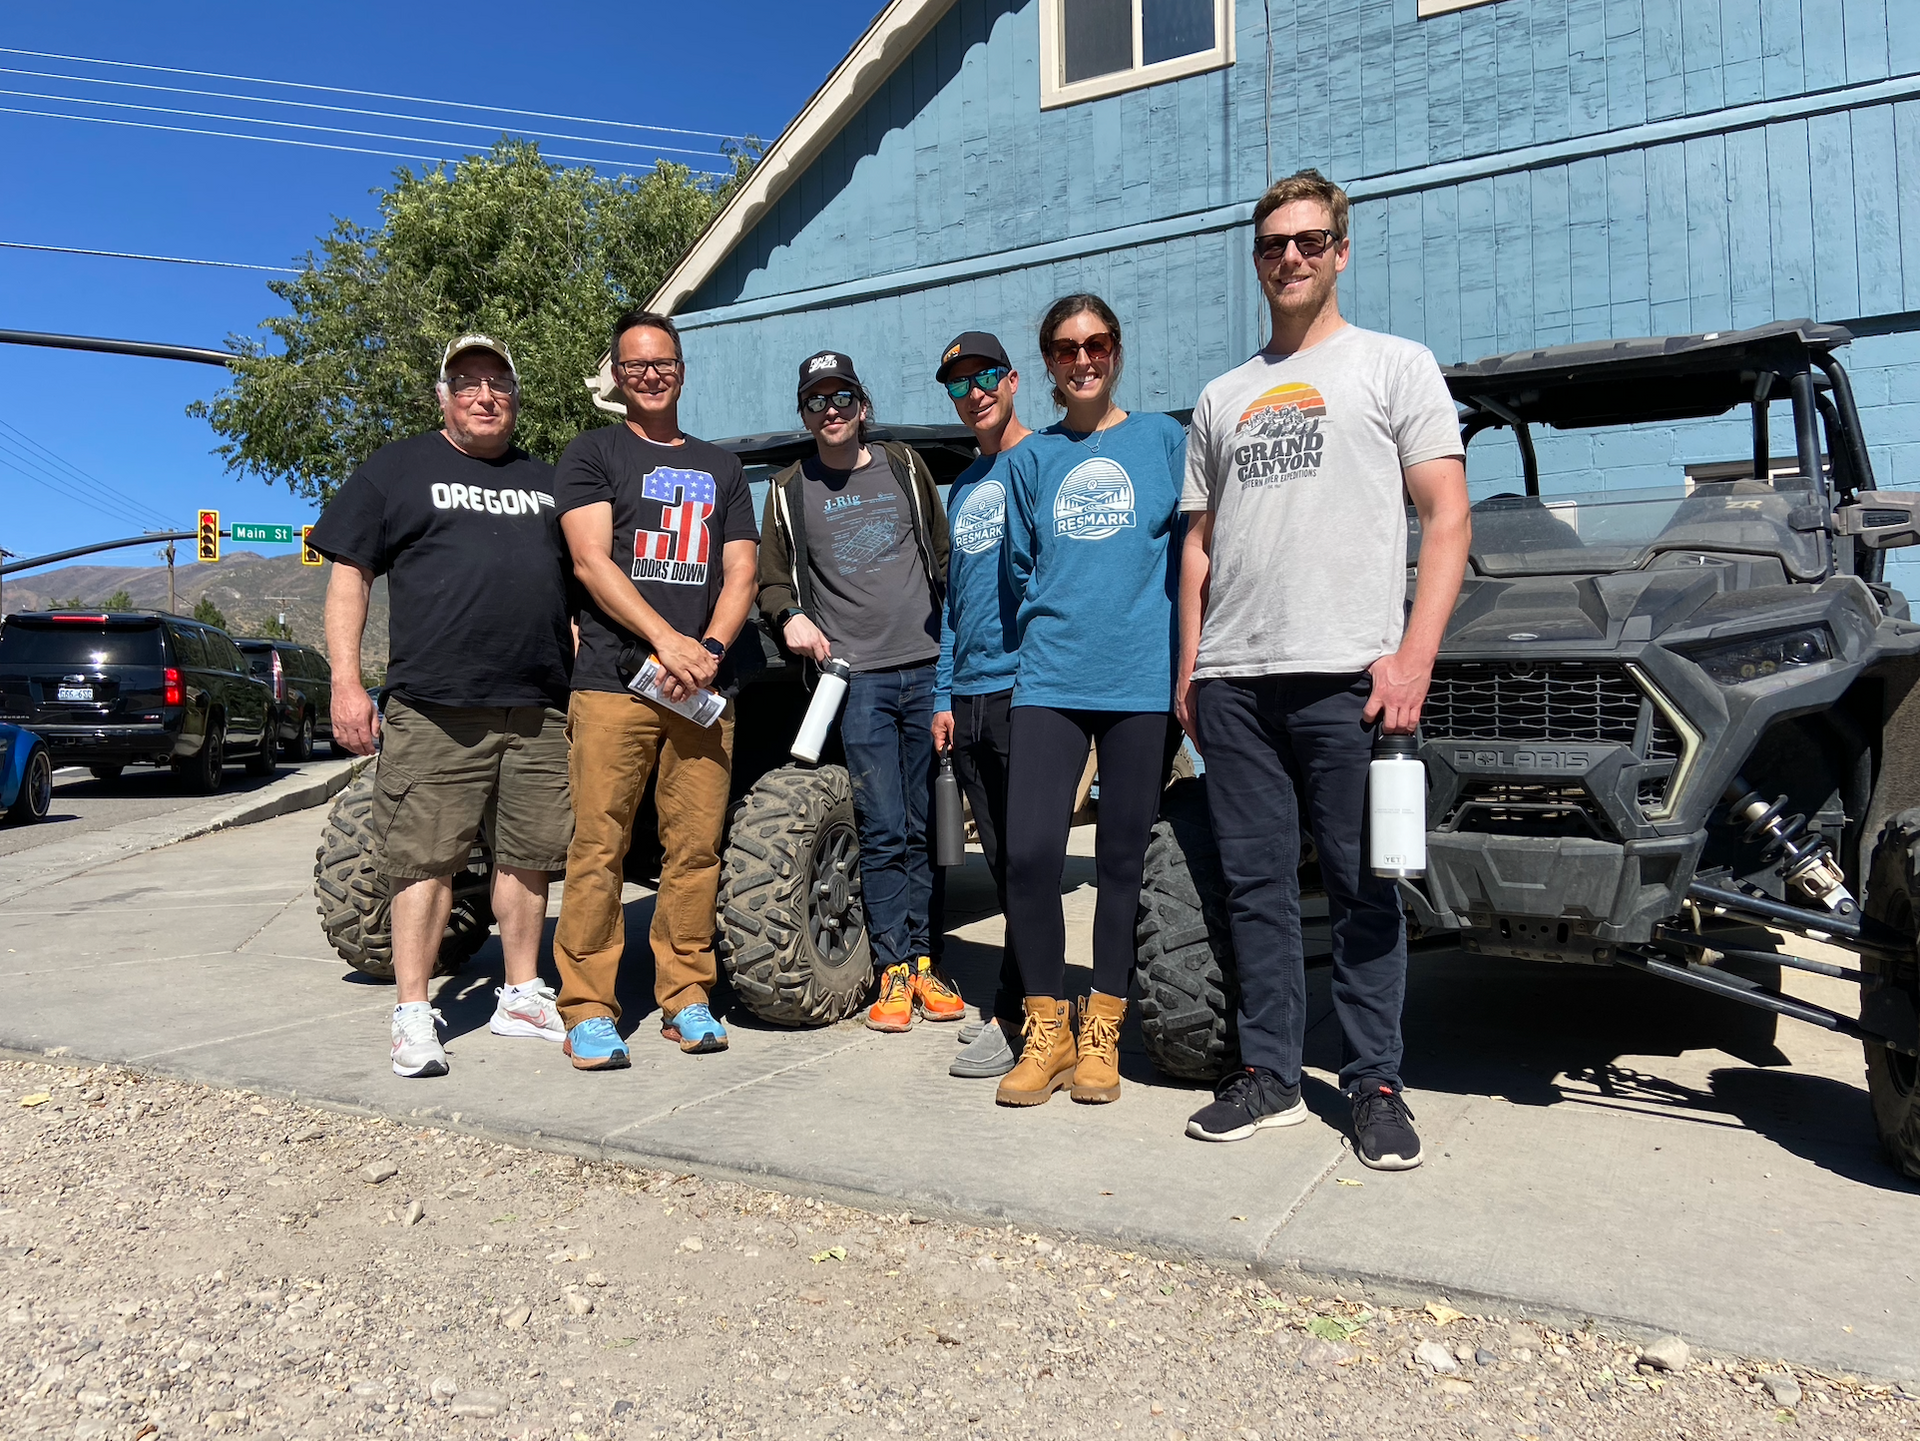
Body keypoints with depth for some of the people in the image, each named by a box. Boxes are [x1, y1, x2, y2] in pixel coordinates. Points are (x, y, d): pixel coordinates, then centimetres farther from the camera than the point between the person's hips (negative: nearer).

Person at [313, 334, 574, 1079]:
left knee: (528, 855, 8)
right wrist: (346, 681, -6)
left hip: (539, 709, 4)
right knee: (425, 859, -3)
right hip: (433, 709, -4)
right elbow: (349, 575, 3)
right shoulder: (396, 469, 8)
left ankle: (522, 995, 21)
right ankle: (413, 1015, 6)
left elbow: (573, 587, 24)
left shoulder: (546, 481, 21)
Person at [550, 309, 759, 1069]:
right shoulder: (592, 454, 10)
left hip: (702, 689, 3)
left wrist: (710, 649, -6)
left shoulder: (721, 467, 21)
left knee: (696, 847, 2)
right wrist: (667, 640, -15)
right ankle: (587, 1008, 3)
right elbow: (592, 562, -3)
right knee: (597, 848, -5)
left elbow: (740, 572, 13)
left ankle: (686, 995, 13)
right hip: (613, 683, -3)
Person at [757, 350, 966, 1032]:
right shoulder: (790, 490, 10)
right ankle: (894, 971, 3)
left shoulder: (905, 468, 12)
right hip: (858, 675, -1)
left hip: (927, 667, 2)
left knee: (923, 829, 6)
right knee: (883, 831, -5)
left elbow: (943, 555, 17)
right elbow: (771, 580, 15)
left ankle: (924, 962, 14)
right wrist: (790, 616, -6)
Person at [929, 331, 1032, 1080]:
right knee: (1002, 863, 10)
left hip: (1027, 687, -7)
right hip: (969, 699, 7)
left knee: (1026, 861, -5)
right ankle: (1035, 1000, 21)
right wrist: (944, 695, 15)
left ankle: (1015, 1016, 2)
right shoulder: (962, 489, 19)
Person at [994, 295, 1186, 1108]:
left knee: (1123, 859, 4)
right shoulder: (1032, 459, 13)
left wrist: (1184, 659, 3)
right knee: (1029, 853, -9)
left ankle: (1101, 1031, 19)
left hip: (1142, 679, -1)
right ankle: (1046, 1026, 9)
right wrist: (1051, 637, 12)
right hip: (1051, 680, 1)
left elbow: (1190, 555, 8)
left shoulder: (1163, 439, 8)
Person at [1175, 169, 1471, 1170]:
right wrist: (1188, 669, 10)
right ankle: (1268, 1075, 17)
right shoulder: (1222, 397, 21)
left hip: (1345, 674, -4)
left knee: (1362, 888, 1)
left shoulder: (1394, 366, 8)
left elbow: (1447, 520, 0)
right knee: (1256, 885, 7)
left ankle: (1376, 1086, 12)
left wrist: (1414, 655, -12)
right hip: (1232, 679, 4)